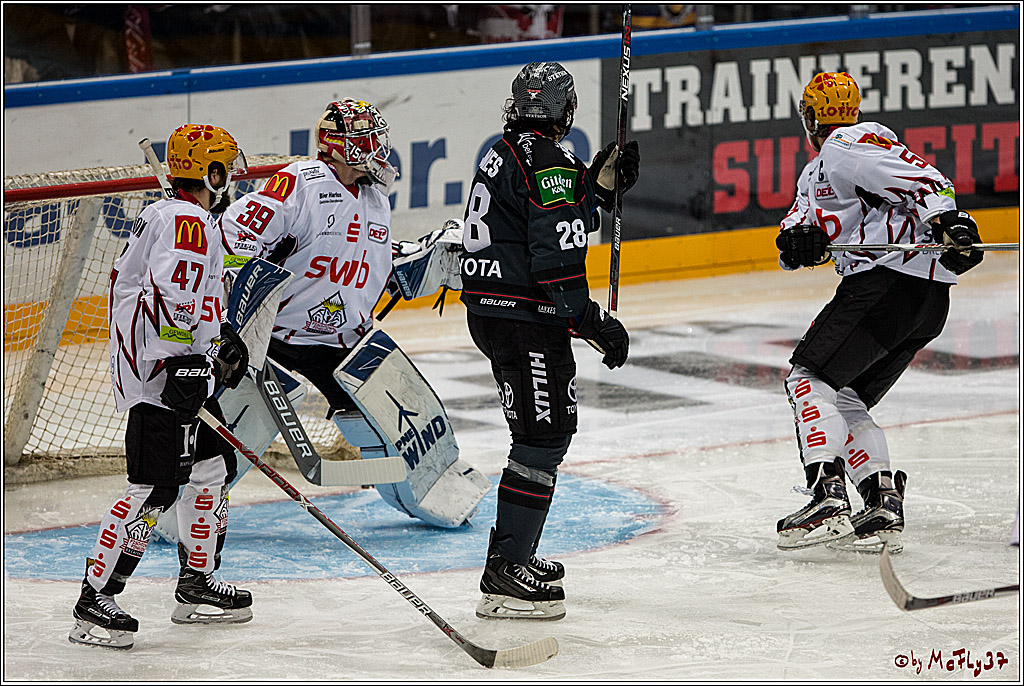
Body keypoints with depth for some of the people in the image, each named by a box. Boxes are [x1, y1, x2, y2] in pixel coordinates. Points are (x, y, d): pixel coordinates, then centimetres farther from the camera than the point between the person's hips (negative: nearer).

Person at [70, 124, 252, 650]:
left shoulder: (166, 216, 21)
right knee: (154, 486, -15)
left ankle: (196, 584, 27)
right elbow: (170, 291, -26)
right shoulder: (189, 220, -13)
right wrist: (183, 361, -29)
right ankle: (95, 600, -15)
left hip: (178, 368, 11)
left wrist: (218, 340, 28)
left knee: (214, 466, 18)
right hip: (160, 373, -11)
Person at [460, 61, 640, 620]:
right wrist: (592, 321, -16)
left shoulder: (503, 153, 15)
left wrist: (601, 184, 10)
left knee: (548, 431, 22)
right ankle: (506, 578, -15)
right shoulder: (548, 164, -16)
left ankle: (511, 552, 29)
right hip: (525, 320, -10)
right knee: (543, 438, -10)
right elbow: (555, 258, -21)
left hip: (489, 313, 10)